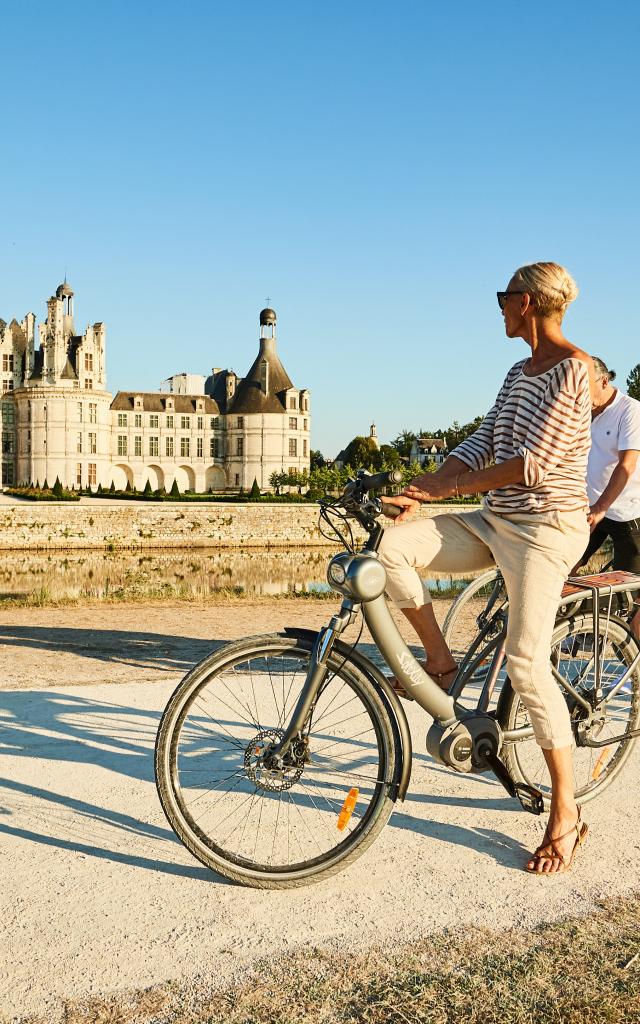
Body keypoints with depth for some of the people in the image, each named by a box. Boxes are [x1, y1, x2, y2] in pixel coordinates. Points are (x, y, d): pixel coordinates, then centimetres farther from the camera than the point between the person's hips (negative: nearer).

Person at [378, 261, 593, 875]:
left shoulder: (574, 368, -11)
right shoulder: (519, 372, 17)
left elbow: (535, 461, -19)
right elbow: (480, 446, 11)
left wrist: (443, 487, -16)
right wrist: (420, 491, -2)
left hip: (546, 525, -8)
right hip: (496, 522, 8)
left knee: (525, 661, -14)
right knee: (393, 546, -12)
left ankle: (565, 815, 1)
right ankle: (440, 662, 6)